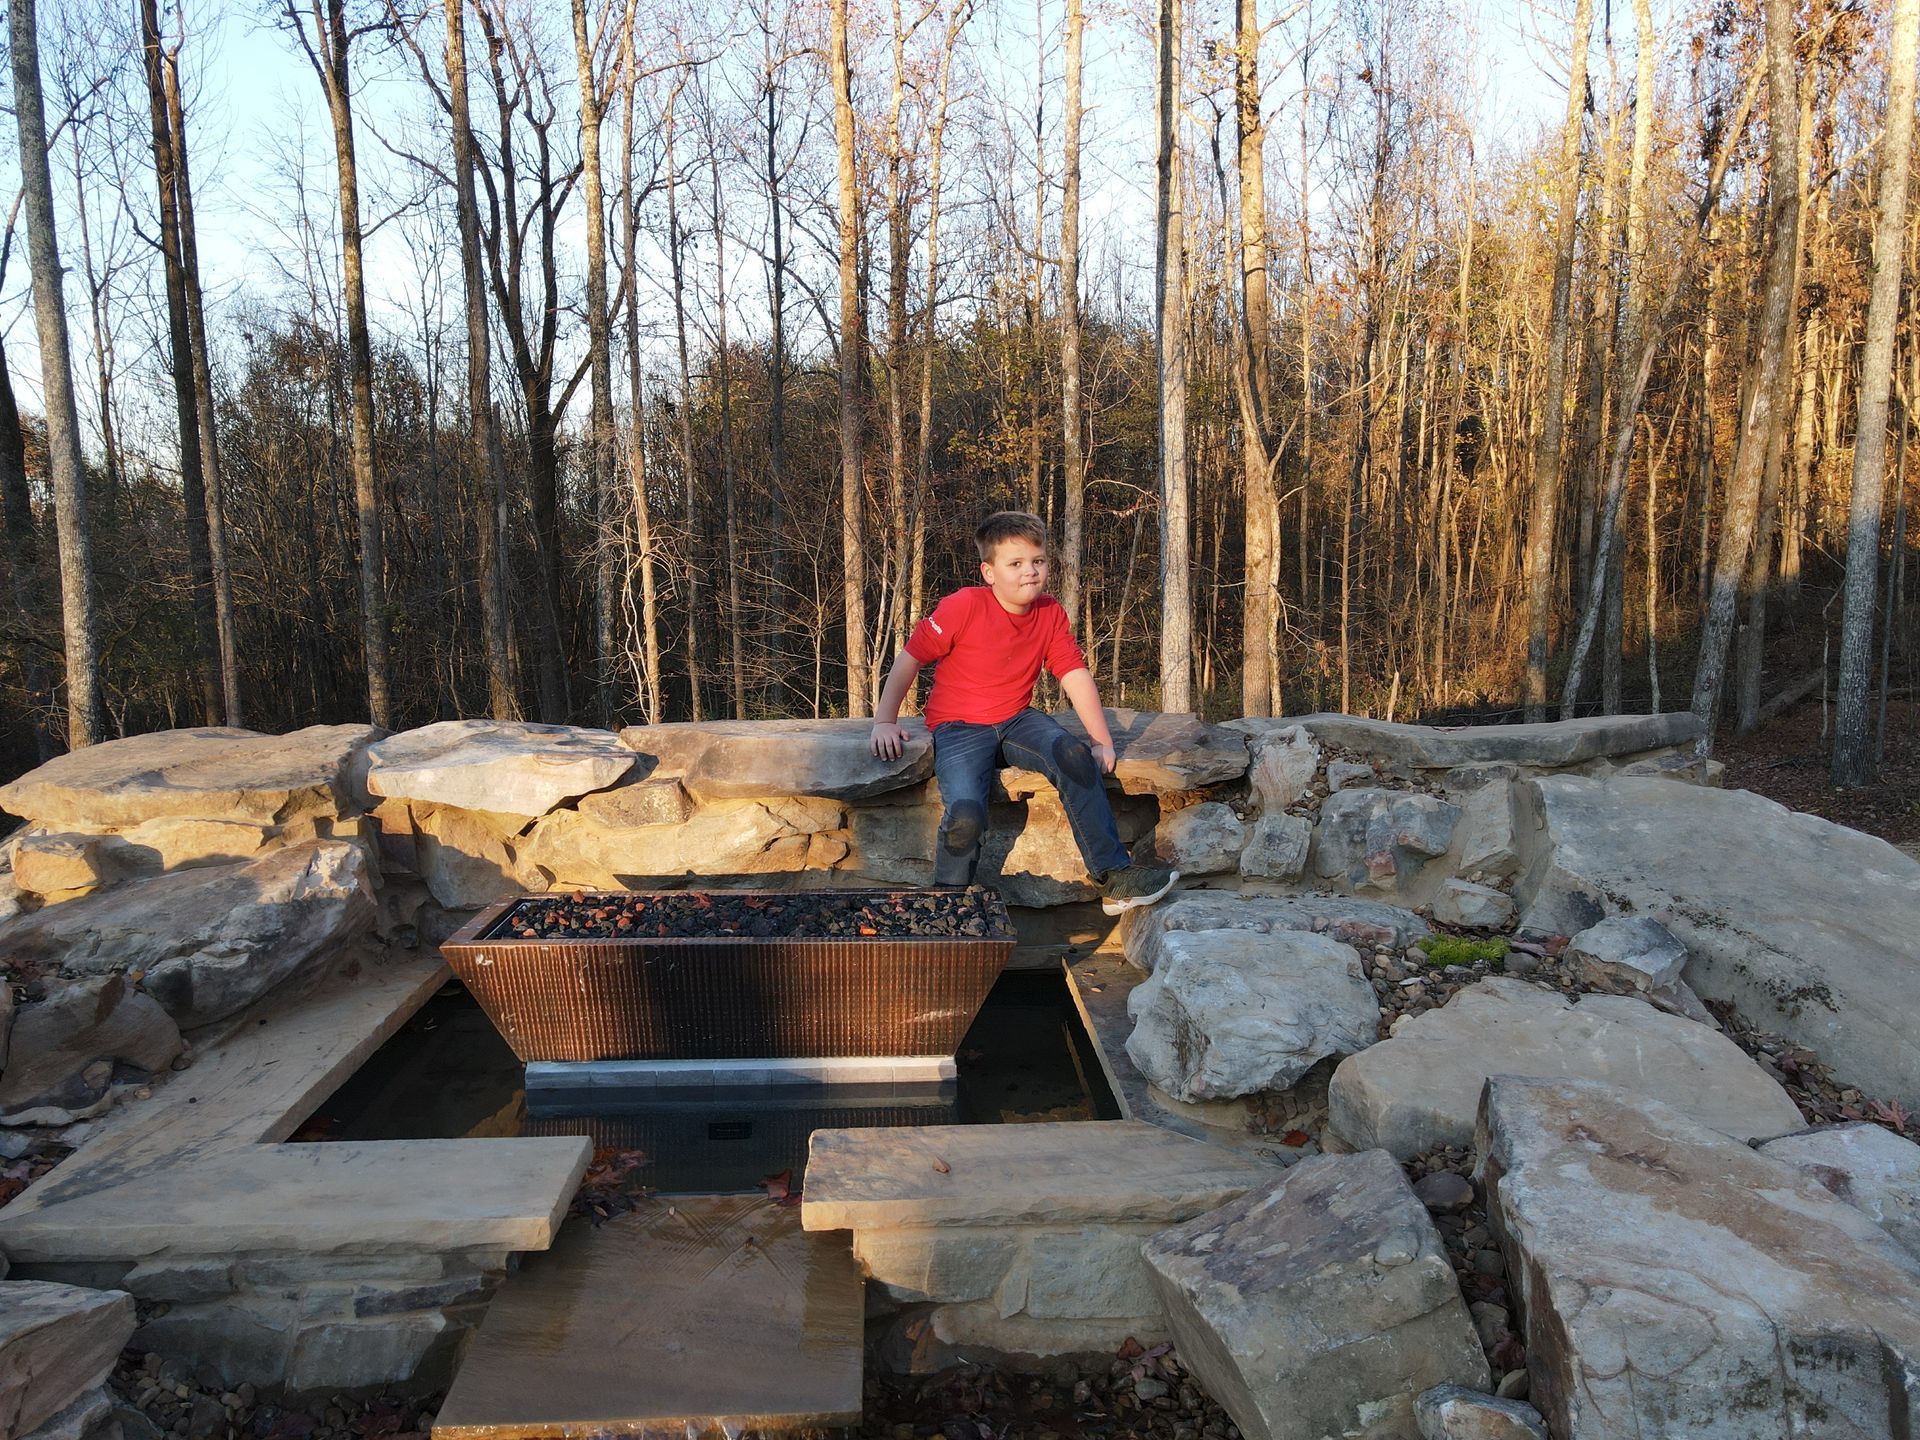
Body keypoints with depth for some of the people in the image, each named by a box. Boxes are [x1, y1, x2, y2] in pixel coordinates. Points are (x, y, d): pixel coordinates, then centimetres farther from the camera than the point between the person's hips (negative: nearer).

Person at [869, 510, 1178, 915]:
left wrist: (1102, 740, -7)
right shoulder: (963, 607, -13)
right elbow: (909, 659, -6)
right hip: (960, 728, -4)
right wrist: (885, 722, -4)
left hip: (1017, 721, 4)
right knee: (966, 816, -29)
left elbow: (1075, 674, 1)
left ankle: (1114, 877, -20)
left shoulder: (1051, 613, 2)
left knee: (1075, 756, -26)